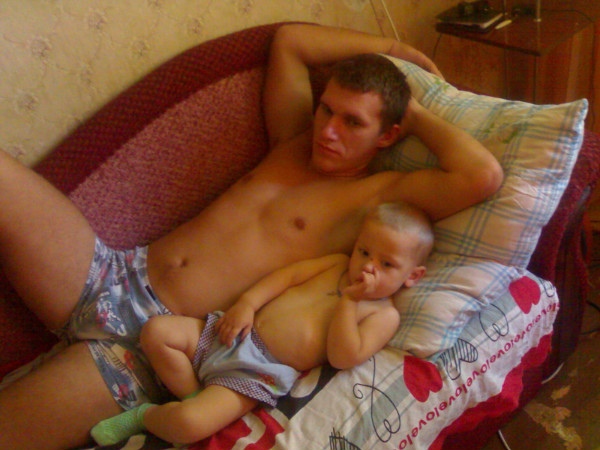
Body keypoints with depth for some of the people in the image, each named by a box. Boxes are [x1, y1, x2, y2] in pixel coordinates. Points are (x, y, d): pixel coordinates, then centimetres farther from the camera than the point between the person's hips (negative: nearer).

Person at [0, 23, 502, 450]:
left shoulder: (378, 194, -2)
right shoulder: (295, 142, 16)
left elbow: (483, 176, -17)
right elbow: (288, 40, 24)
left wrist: (418, 115, 0)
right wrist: (393, 47, 25)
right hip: (115, 273, 6)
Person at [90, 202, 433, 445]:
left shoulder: (384, 315, -2)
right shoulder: (337, 265, 13)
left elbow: (344, 358, -15)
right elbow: (289, 274, 10)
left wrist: (348, 299, -17)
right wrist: (247, 303, -4)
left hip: (258, 372, -6)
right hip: (237, 335, 6)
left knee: (189, 425, -25)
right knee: (156, 330, -7)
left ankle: (143, 417, 6)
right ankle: (194, 397, 0)